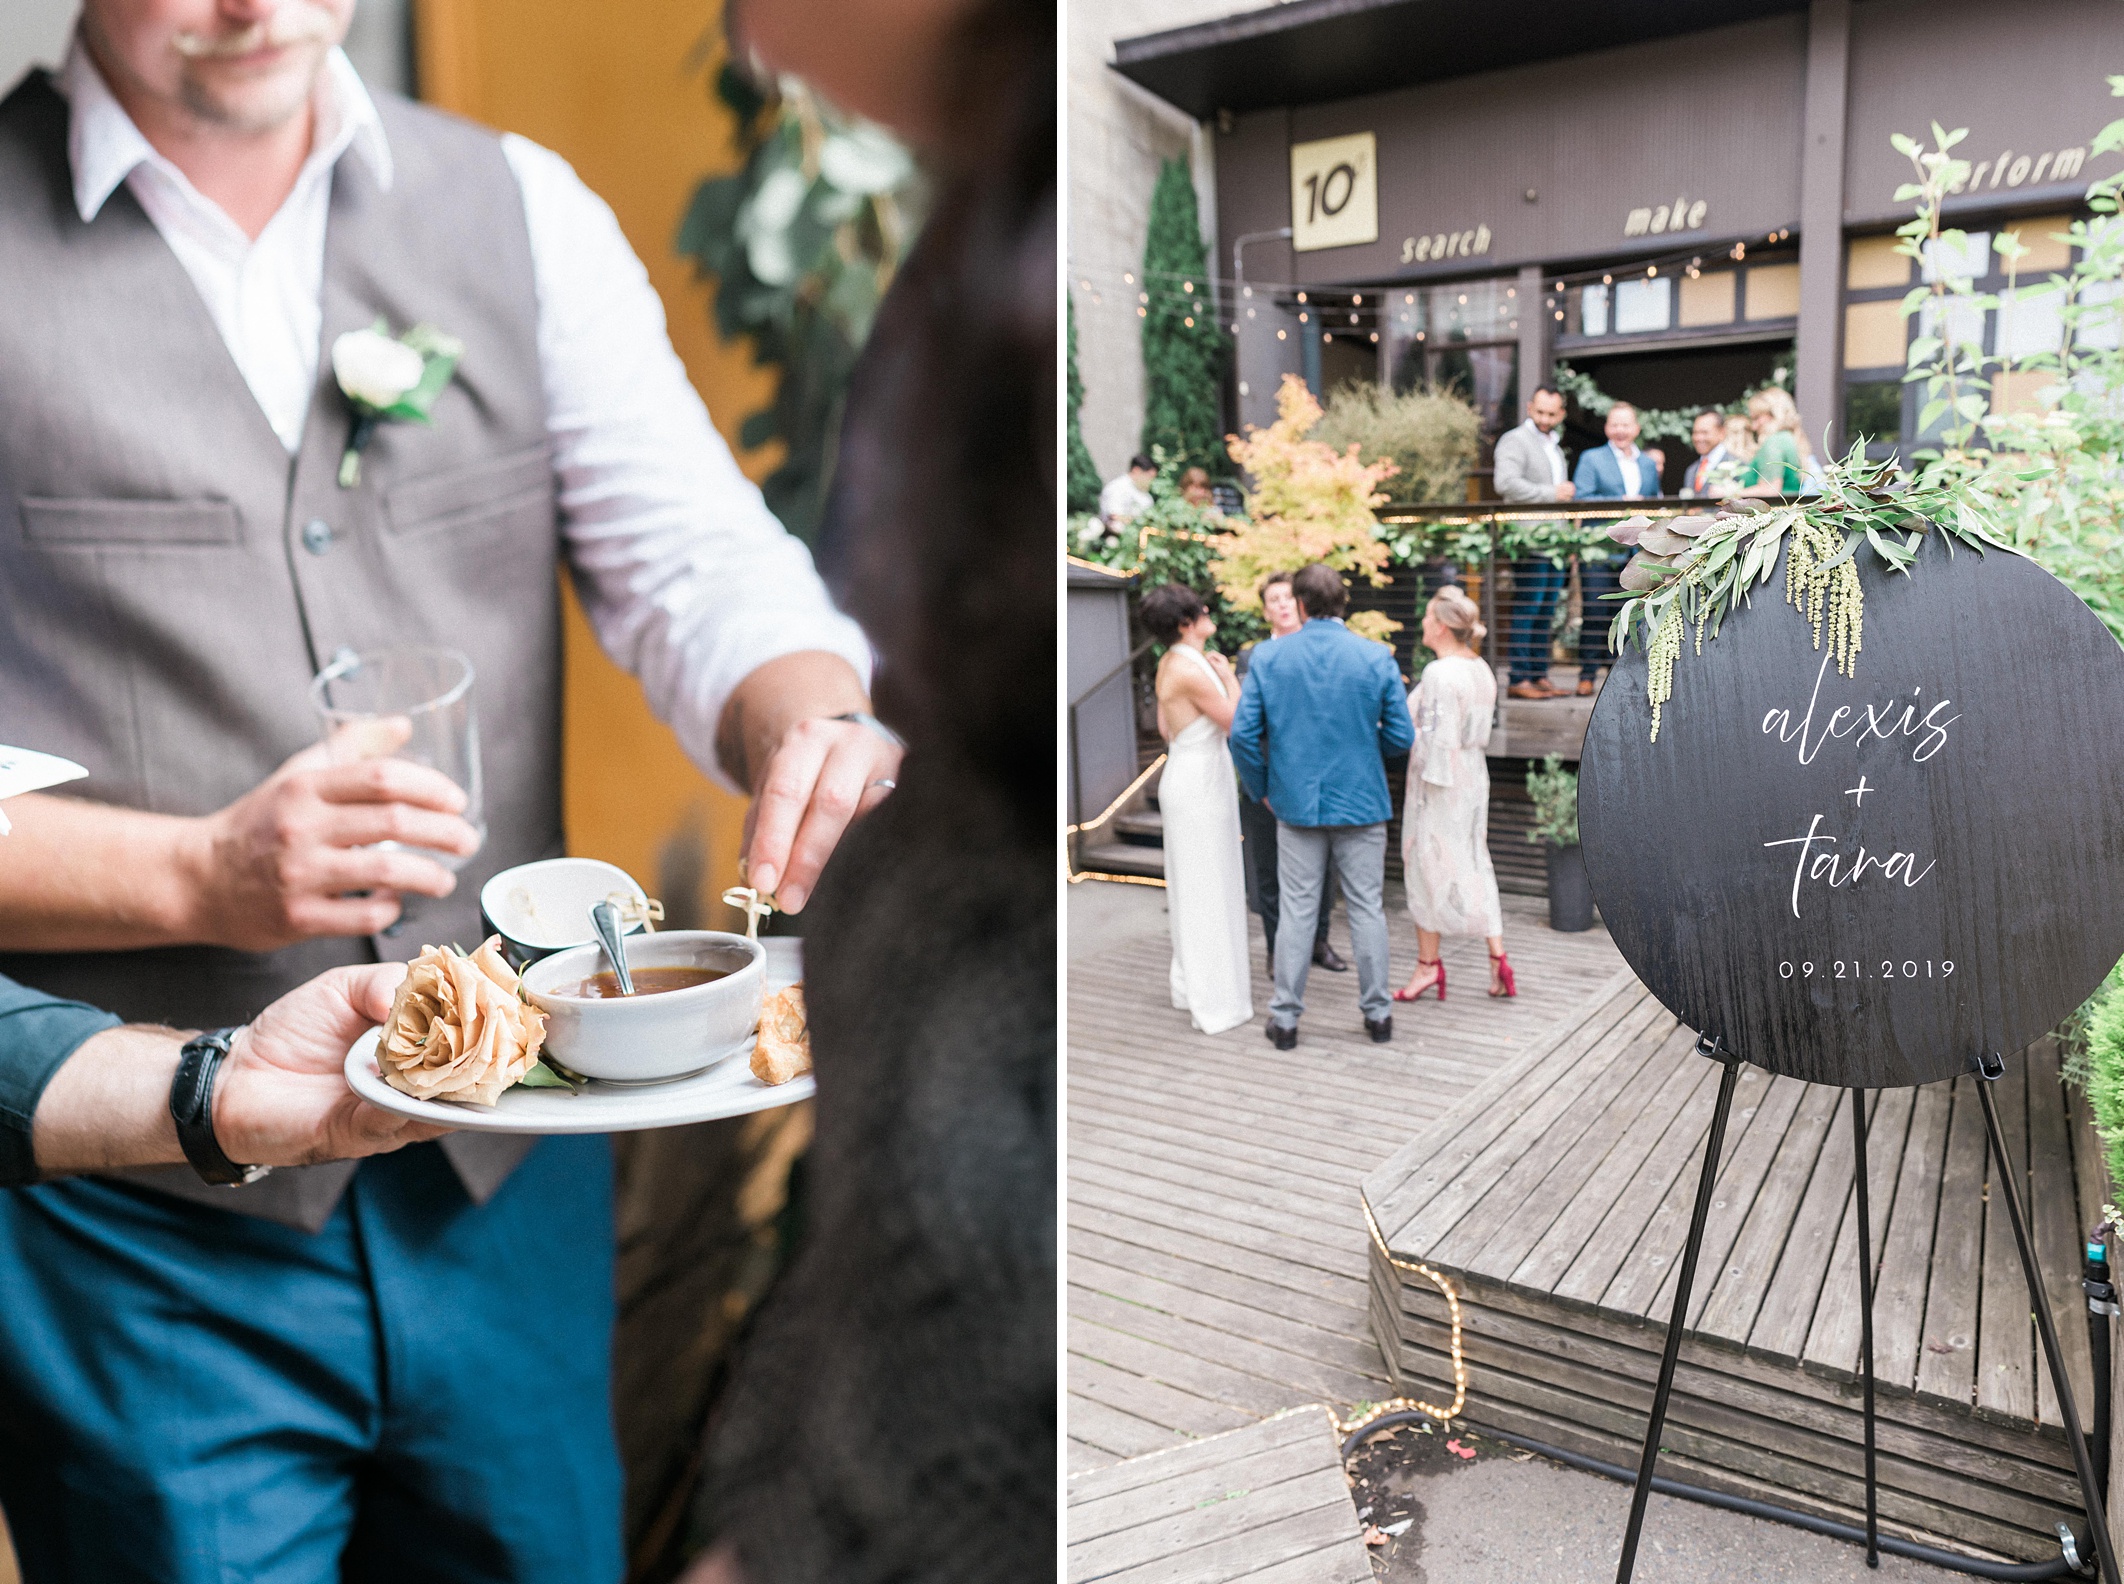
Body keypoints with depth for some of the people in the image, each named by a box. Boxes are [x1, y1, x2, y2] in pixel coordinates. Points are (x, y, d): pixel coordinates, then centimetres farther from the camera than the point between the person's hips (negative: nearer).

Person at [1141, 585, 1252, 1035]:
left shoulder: (1170, 662, 6)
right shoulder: (1191, 671, -22)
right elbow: (1234, 721, -17)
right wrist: (1228, 676, -4)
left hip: (1185, 775, 10)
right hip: (1200, 783, -10)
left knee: (1191, 886, 18)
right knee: (1207, 890, 0)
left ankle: (1191, 984, 32)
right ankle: (1216, 1001, 10)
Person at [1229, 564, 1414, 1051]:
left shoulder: (1268, 656, -5)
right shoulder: (1377, 657, -6)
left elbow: (1243, 734, -7)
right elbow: (1401, 736, -5)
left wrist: (1263, 789, 7)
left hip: (1296, 804, 1)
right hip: (1362, 802, 0)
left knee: (1297, 911, 7)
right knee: (1366, 909, 10)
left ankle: (1285, 1018, 14)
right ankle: (1377, 1012, 19)